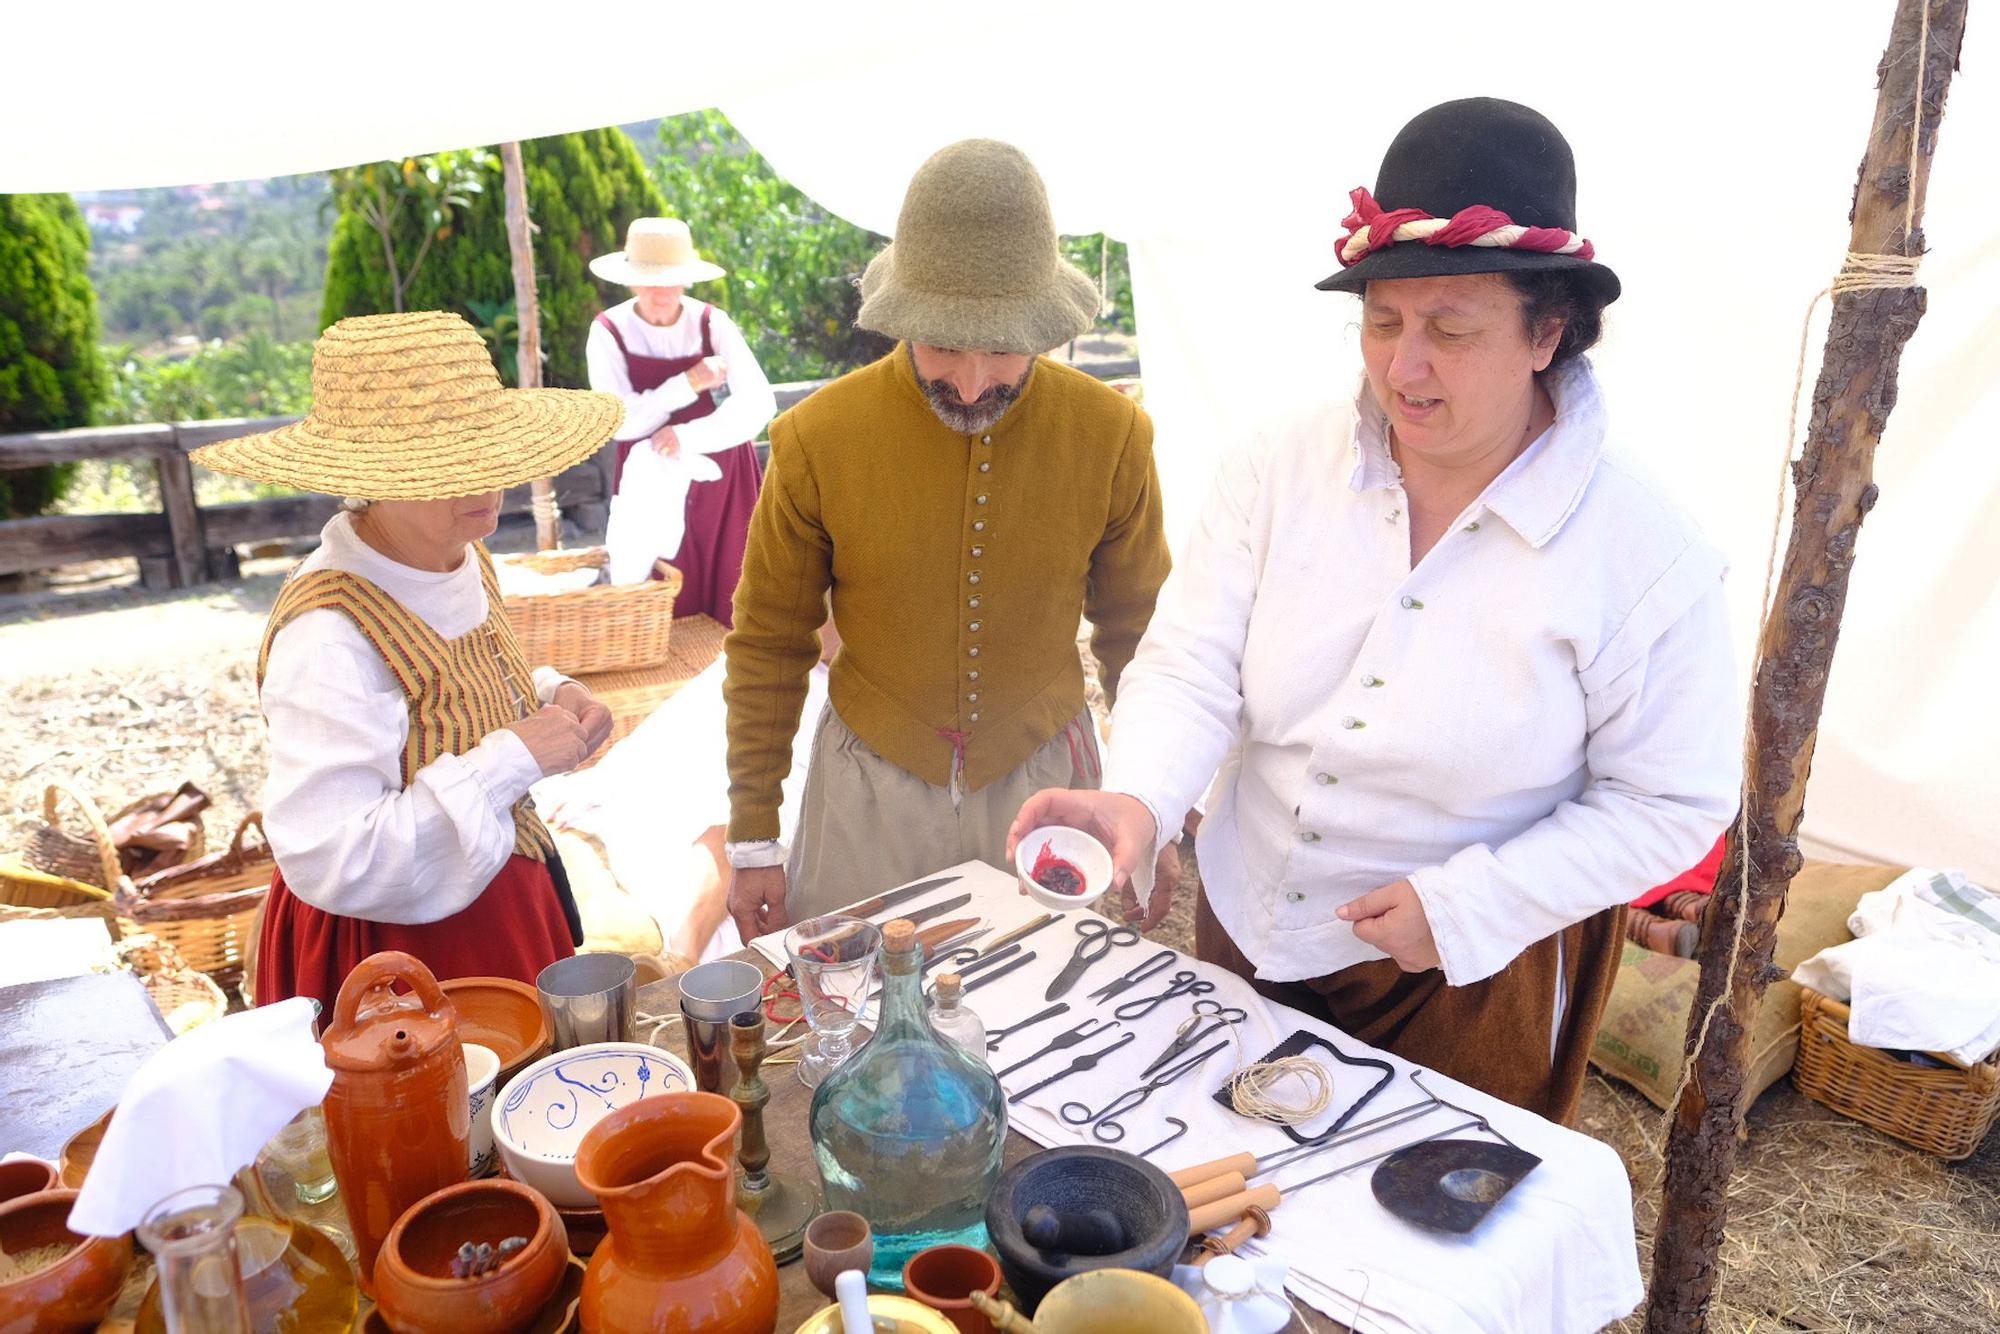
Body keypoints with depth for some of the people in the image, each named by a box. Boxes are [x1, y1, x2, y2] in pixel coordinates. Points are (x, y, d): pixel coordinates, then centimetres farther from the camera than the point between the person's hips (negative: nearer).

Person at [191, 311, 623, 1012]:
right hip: (400, 946, -8)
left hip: (503, 896, 8)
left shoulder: (461, 561, -5)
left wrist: (548, 694, -7)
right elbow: (332, 864, -31)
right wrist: (511, 760, -30)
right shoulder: (328, 639, -29)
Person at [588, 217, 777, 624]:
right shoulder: (608, 332, -8)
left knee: (732, 597, 5)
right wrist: (689, 383, -19)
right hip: (651, 485, -1)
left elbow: (759, 403, -16)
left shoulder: (712, 323, -6)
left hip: (722, 480, 1)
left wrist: (688, 436, -24)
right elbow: (620, 422, -16)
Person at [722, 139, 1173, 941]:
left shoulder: (1111, 436, -11)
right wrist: (753, 836, 1)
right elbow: (768, 645, -2)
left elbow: (1135, 636, 3)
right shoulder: (819, 438, -13)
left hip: (1043, 777, 1)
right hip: (870, 786, 0)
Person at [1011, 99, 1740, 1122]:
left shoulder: (1643, 556, -18)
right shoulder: (1278, 470, -10)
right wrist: (1138, 797, -33)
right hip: (1243, 924, 4)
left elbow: (1666, 804, -11)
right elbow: (1195, 665, -13)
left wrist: (1464, 904, -20)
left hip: (1466, 976, -3)